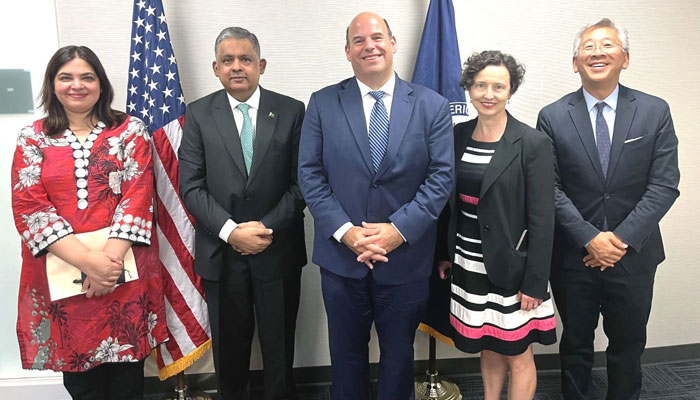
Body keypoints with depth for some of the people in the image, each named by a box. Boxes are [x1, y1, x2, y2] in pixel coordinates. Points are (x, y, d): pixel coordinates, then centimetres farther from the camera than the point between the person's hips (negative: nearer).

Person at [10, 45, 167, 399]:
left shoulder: (130, 130, 4)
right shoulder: (32, 139, 6)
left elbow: (137, 196, -5)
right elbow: (29, 207, -4)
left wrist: (110, 258, -17)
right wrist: (87, 260, -17)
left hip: (124, 270, -1)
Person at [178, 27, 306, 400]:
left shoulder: (291, 111, -1)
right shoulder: (199, 113, 1)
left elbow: (301, 182, -3)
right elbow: (191, 186, -4)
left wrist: (268, 227, -14)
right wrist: (232, 231, -15)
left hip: (278, 250, 0)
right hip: (221, 252, 1)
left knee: (279, 342, 14)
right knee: (229, 344, 16)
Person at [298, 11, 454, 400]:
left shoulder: (432, 106, -1)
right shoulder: (323, 103, 0)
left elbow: (441, 176, -6)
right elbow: (310, 175, -4)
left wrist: (399, 229, -17)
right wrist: (345, 231, -15)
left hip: (406, 258, 0)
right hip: (341, 255, 1)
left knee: (399, 353, 18)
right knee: (346, 352, 18)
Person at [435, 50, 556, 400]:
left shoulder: (533, 144, -12)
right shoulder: (459, 135, 4)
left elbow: (542, 220, -13)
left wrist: (535, 282, -14)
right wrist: (445, 254, 11)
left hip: (510, 270, -5)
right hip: (470, 266, 5)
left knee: (517, 355, 10)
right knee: (488, 348, 20)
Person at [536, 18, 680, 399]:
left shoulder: (655, 112, -1)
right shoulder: (552, 117, -4)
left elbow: (664, 185, -6)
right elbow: (550, 189, -8)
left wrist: (622, 238, -16)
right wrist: (589, 238, -16)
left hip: (634, 254, 1)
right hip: (572, 255, -1)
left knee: (628, 347, 18)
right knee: (575, 346, 17)